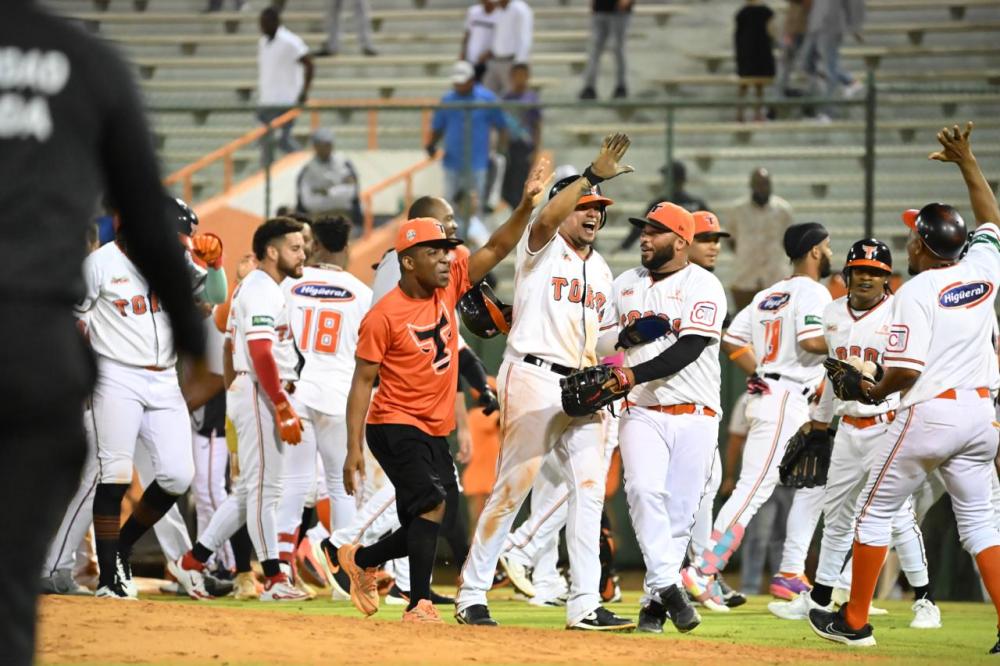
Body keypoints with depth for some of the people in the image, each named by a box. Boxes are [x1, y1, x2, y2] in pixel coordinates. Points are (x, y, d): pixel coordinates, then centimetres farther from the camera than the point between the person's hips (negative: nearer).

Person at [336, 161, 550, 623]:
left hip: (435, 430, 7)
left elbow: (496, 249, -1)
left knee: (422, 529, 10)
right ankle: (419, 604, -20)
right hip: (395, 425, -7)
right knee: (433, 502, -22)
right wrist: (354, 449, -17)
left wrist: (526, 206, -17)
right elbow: (362, 382, -13)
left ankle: (360, 560, 36)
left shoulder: (448, 287, 2)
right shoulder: (384, 316, -15)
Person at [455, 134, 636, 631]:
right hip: (534, 379, -7)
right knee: (513, 485, -8)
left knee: (589, 488, 0)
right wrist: (592, 176, -31)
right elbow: (547, 218, -24)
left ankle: (584, 605, 1)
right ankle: (472, 594, -2)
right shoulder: (542, 249, -1)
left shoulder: (600, 271, 20)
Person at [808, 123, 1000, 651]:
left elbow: (905, 369, -17)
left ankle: (854, 621, 14)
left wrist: (875, 391, 3)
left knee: (875, 511, 9)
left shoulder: (916, 292, -12)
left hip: (928, 412, -6)